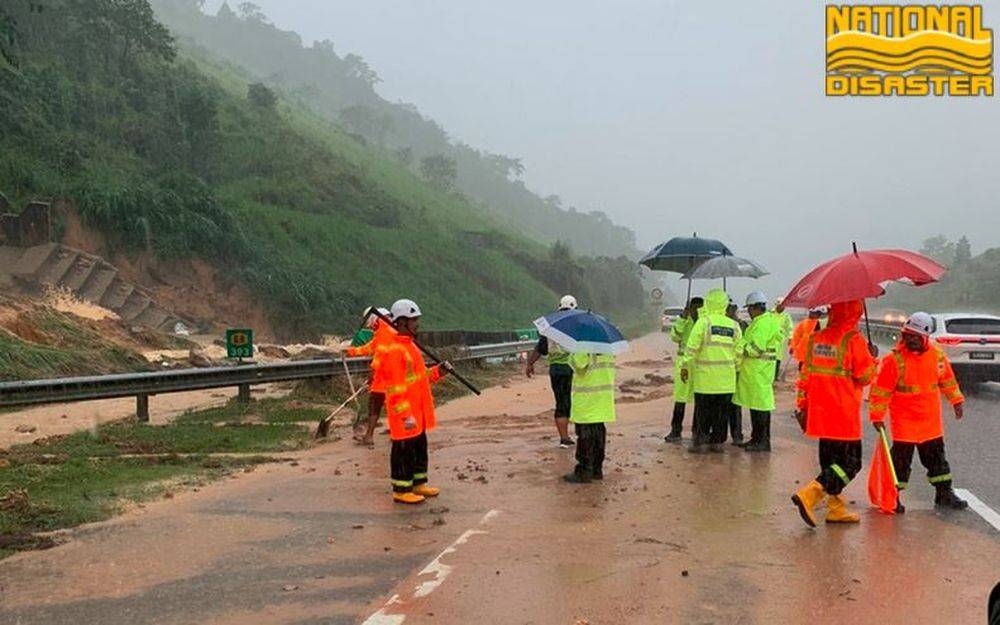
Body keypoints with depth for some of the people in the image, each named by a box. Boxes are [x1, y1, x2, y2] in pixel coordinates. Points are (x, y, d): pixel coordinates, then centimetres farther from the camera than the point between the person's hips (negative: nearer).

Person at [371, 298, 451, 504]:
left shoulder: (409, 345, 13)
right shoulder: (394, 350, -20)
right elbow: (395, 387, -22)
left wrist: (436, 372, 8)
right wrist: (405, 415, -24)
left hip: (417, 412, 10)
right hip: (404, 414, -10)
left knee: (420, 447, 18)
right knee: (404, 450, 0)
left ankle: (418, 483, 31)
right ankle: (401, 490, 10)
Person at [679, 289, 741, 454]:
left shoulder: (703, 322, -7)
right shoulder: (734, 326, 5)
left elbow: (692, 347, -10)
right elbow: (738, 351, 6)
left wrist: (685, 366, -2)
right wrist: (736, 369, 17)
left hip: (705, 375, -3)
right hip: (726, 377, 3)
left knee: (703, 410, 3)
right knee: (722, 410, 10)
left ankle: (700, 442, 4)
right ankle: (717, 442, 14)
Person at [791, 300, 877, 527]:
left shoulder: (815, 338, 8)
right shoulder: (854, 340, -12)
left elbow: (805, 374, 11)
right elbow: (865, 377, -10)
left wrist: (802, 406, 19)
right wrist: (872, 359, 9)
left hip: (820, 414, 7)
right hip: (844, 415, -7)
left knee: (829, 460, 16)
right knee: (850, 463, -1)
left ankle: (836, 508, 19)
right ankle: (809, 495, -15)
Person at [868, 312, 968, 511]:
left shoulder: (937, 355, 0)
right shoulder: (894, 359, -16)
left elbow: (947, 380, 17)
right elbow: (880, 390, -13)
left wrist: (956, 400, 21)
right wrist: (877, 416, -13)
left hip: (931, 421, 5)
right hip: (903, 421, -5)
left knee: (936, 456, 15)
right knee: (901, 458, -2)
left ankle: (944, 493, 28)